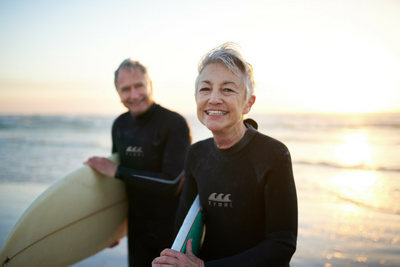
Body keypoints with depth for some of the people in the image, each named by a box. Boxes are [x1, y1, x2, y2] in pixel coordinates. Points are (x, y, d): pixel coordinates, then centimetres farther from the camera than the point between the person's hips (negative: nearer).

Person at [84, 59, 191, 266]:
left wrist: (117, 171, -20)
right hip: (137, 226, 5)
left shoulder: (175, 124, -19)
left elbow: (172, 184, -25)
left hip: (172, 226, -5)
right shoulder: (120, 125, 1)